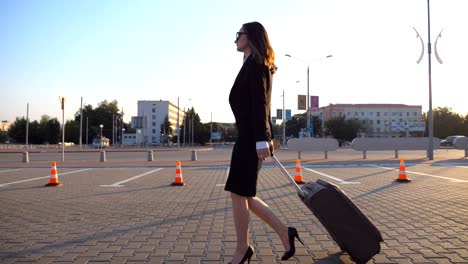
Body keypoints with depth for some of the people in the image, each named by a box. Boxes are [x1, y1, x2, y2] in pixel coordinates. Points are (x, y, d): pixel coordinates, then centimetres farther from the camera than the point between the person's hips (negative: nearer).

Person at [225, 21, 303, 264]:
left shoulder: (255, 64, -6)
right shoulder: (256, 65, 22)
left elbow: (260, 104, -17)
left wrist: (261, 140, -23)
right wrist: (266, 138, 26)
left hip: (249, 138, -10)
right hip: (250, 137, 10)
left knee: (238, 194, -2)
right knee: (243, 195, 10)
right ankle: (284, 233, 16)